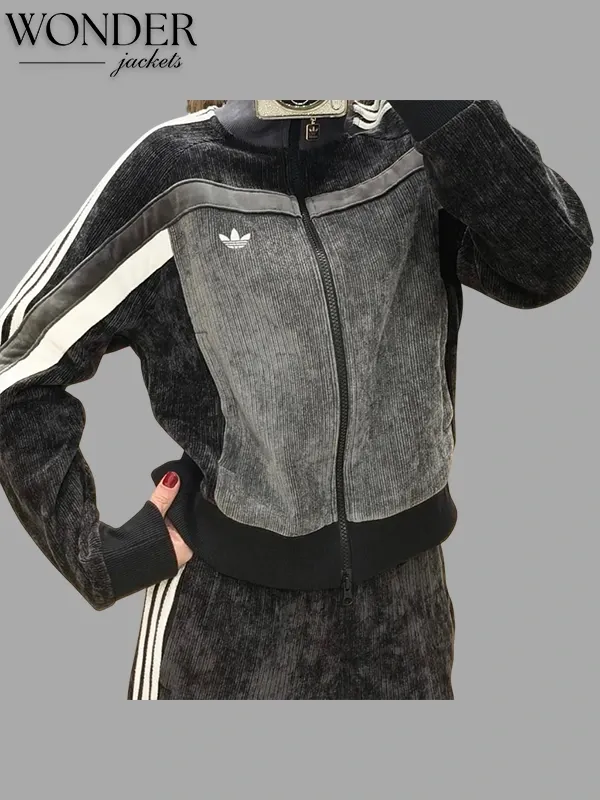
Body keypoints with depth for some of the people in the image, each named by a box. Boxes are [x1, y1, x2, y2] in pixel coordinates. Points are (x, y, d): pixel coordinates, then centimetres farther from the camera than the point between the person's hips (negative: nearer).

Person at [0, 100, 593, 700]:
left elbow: (554, 261, -21)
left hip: (403, 597, 3)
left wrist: (435, 99, -28)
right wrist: (93, 552, -10)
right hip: (229, 611, -2)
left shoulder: (414, 150, -5)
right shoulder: (173, 174, -11)